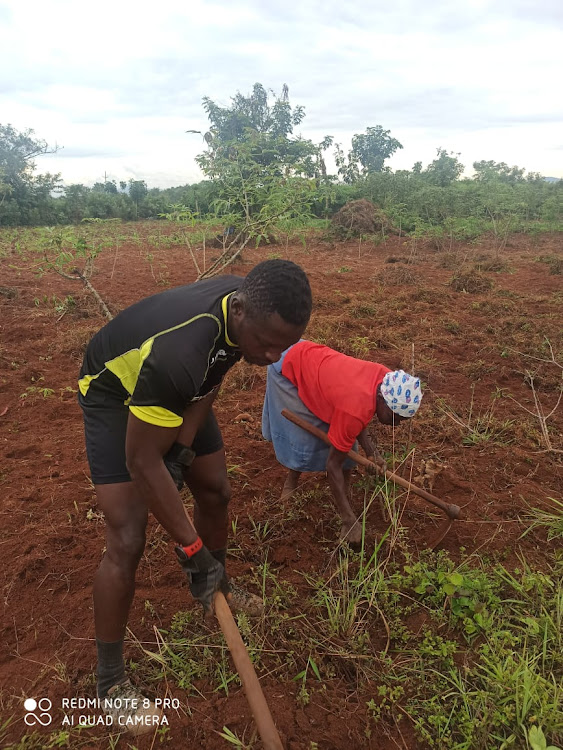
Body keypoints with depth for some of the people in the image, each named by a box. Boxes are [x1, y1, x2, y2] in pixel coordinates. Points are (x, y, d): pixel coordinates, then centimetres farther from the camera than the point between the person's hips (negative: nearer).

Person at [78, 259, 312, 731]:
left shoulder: (252, 305, -21)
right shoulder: (177, 353, -44)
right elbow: (142, 463, -33)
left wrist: (184, 447, -9)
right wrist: (191, 547, -26)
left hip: (182, 389, 7)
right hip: (114, 393, -6)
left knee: (215, 492, 11)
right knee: (126, 542, -10)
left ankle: (217, 590, 40)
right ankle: (110, 680, 12)